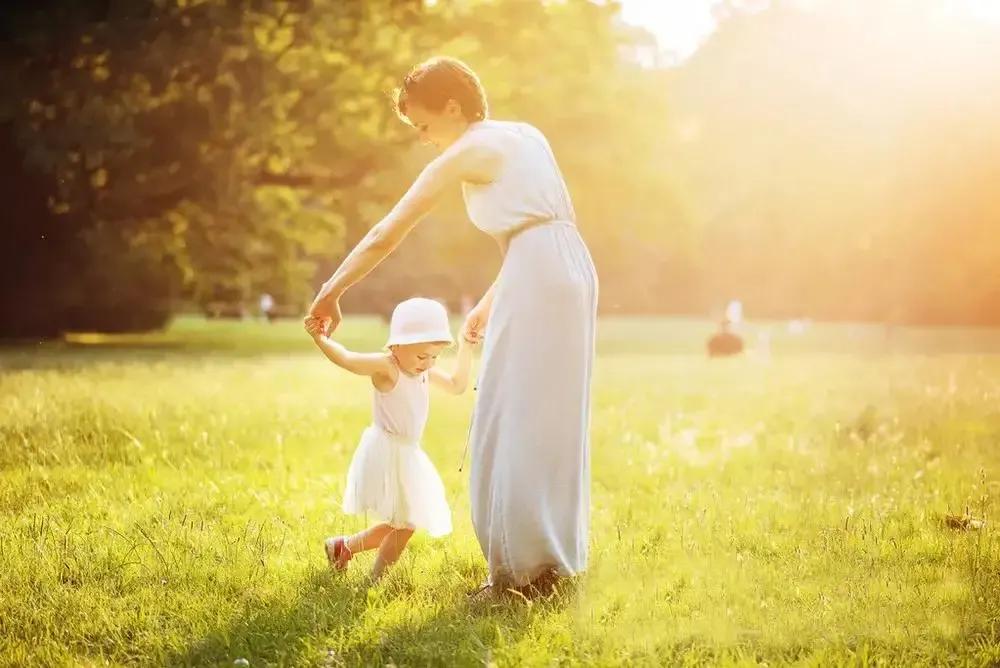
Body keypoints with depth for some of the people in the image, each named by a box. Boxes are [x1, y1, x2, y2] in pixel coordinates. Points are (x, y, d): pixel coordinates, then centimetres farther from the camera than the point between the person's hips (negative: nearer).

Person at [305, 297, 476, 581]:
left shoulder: (425, 370, 9)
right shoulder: (386, 366, -17)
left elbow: (457, 385, 21)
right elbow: (347, 359, -30)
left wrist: (466, 348, 12)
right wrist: (320, 339, -46)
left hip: (407, 454, 9)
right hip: (386, 452, -9)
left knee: (401, 525, 17)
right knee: (405, 525, -8)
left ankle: (343, 546, 29)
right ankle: (376, 579, 5)